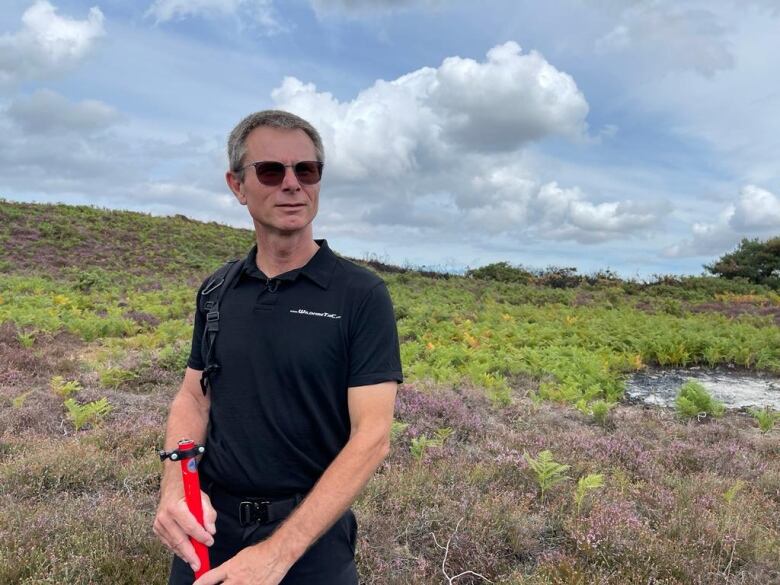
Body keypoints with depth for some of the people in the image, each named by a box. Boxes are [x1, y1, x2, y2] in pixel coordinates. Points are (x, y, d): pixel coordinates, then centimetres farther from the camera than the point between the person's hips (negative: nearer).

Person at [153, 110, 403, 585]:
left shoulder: (363, 295, -13)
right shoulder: (217, 291, 1)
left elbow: (372, 436, -18)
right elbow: (193, 398, 6)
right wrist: (175, 489, -13)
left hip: (310, 532, -4)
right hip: (209, 527, 4)